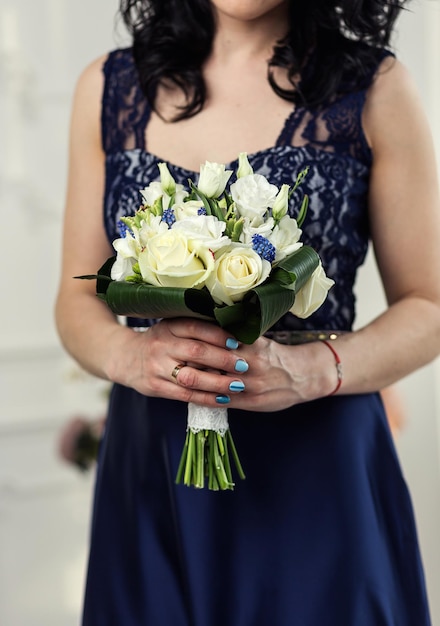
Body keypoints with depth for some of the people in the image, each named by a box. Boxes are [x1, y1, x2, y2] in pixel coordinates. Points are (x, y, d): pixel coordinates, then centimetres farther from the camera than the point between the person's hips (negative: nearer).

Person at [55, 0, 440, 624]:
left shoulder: (374, 89, -4)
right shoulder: (108, 88, 4)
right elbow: (77, 298, 7)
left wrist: (315, 370, -20)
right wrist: (128, 353, -16)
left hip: (318, 466, -2)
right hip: (149, 467, 3)